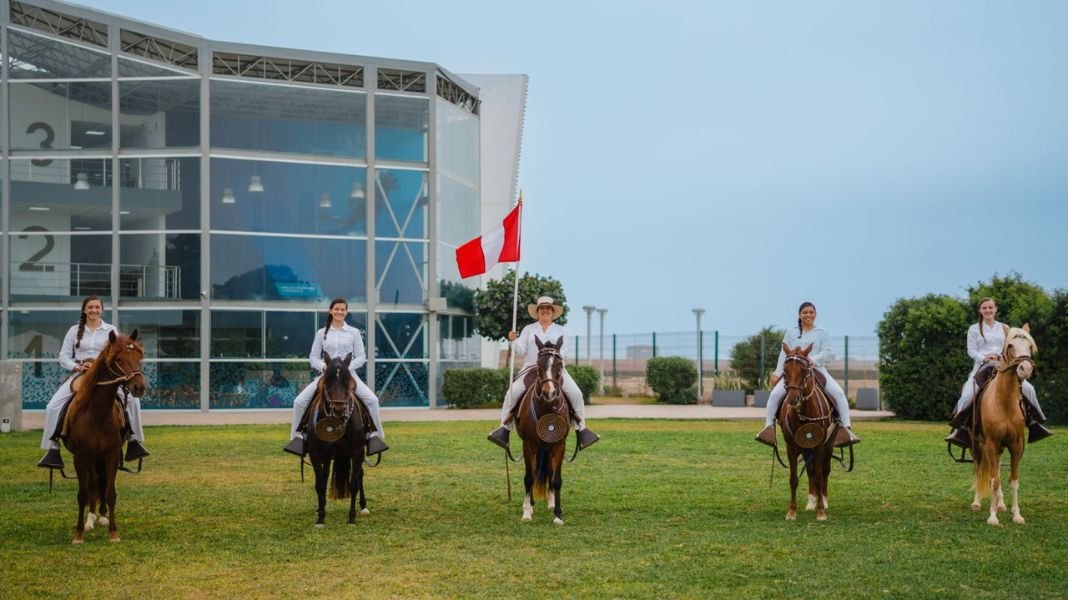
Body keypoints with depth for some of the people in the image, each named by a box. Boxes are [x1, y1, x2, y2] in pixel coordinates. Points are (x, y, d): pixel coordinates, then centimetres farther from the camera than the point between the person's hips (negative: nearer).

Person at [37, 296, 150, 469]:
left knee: (132, 399, -23)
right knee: (53, 406, -18)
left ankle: (133, 442, -12)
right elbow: (63, 357, 7)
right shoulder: (74, 331, 9)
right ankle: (52, 450, -12)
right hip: (79, 374, 1)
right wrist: (77, 366, -12)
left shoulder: (110, 330, 7)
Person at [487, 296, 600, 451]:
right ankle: (505, 427, -12)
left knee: (576, 393, -19)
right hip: (531, 369, 0)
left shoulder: (561, 331, 14)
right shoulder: (529, 329, 14)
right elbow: (521, 350, 5)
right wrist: (513, 340, -15)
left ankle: (581, 428, -8)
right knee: (512, 393, -21)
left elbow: (564, 352, 2)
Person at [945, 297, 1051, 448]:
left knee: (1029, 388, -12)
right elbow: (971, 350, 2)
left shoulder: (1004, 328, 16)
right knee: (968, 394, -27)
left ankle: (1034, 422, 4)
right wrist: (983, 357, -17)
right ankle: (959, 427, -17)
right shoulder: (974, 329, 8)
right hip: (982, 367, -2)